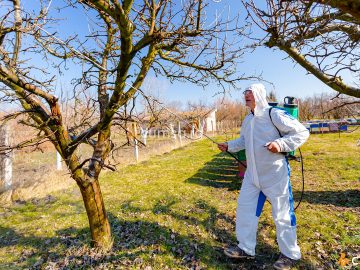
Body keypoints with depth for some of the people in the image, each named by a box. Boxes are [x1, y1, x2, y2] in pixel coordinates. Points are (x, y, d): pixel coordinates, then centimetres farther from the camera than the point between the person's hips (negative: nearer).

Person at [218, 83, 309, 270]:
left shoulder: (275, 114, -14)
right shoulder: (247, 119, 8)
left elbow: (302, 132, -12)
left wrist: (280, 144, -25)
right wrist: (229, 146, 8)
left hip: (275, 175, -7)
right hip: (252, 175, 7)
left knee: (282, 215, 8)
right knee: (244, 209, 10)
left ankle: (290, 254, 32)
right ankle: (246, 249, 28)